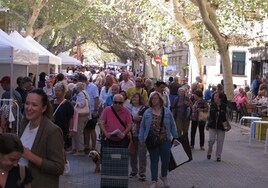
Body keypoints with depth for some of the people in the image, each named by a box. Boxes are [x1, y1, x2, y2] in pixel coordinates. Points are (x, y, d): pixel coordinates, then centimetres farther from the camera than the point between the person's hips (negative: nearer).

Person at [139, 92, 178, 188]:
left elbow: (172, 125, 7)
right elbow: (142, 127, 5)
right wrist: (141, 139, -1)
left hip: (165, 140, 0)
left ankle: (164, 176, 31)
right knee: (154, 161, 6)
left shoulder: (167, 111, 3)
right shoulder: (147, 112, 2)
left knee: (166, 159, 3)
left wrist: (175, 137, 5)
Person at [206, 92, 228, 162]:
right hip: (212, 126, 1)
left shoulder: (224, 106, -5)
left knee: (220, 142, 4)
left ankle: (218, 156, 17)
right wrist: (208, 125, 10)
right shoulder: (212, 105, 2)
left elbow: (226, 116, 1)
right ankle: (209, 152, 19)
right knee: (211, 140, -7)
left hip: (221, 126, -1)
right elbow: (210, 115, 9)